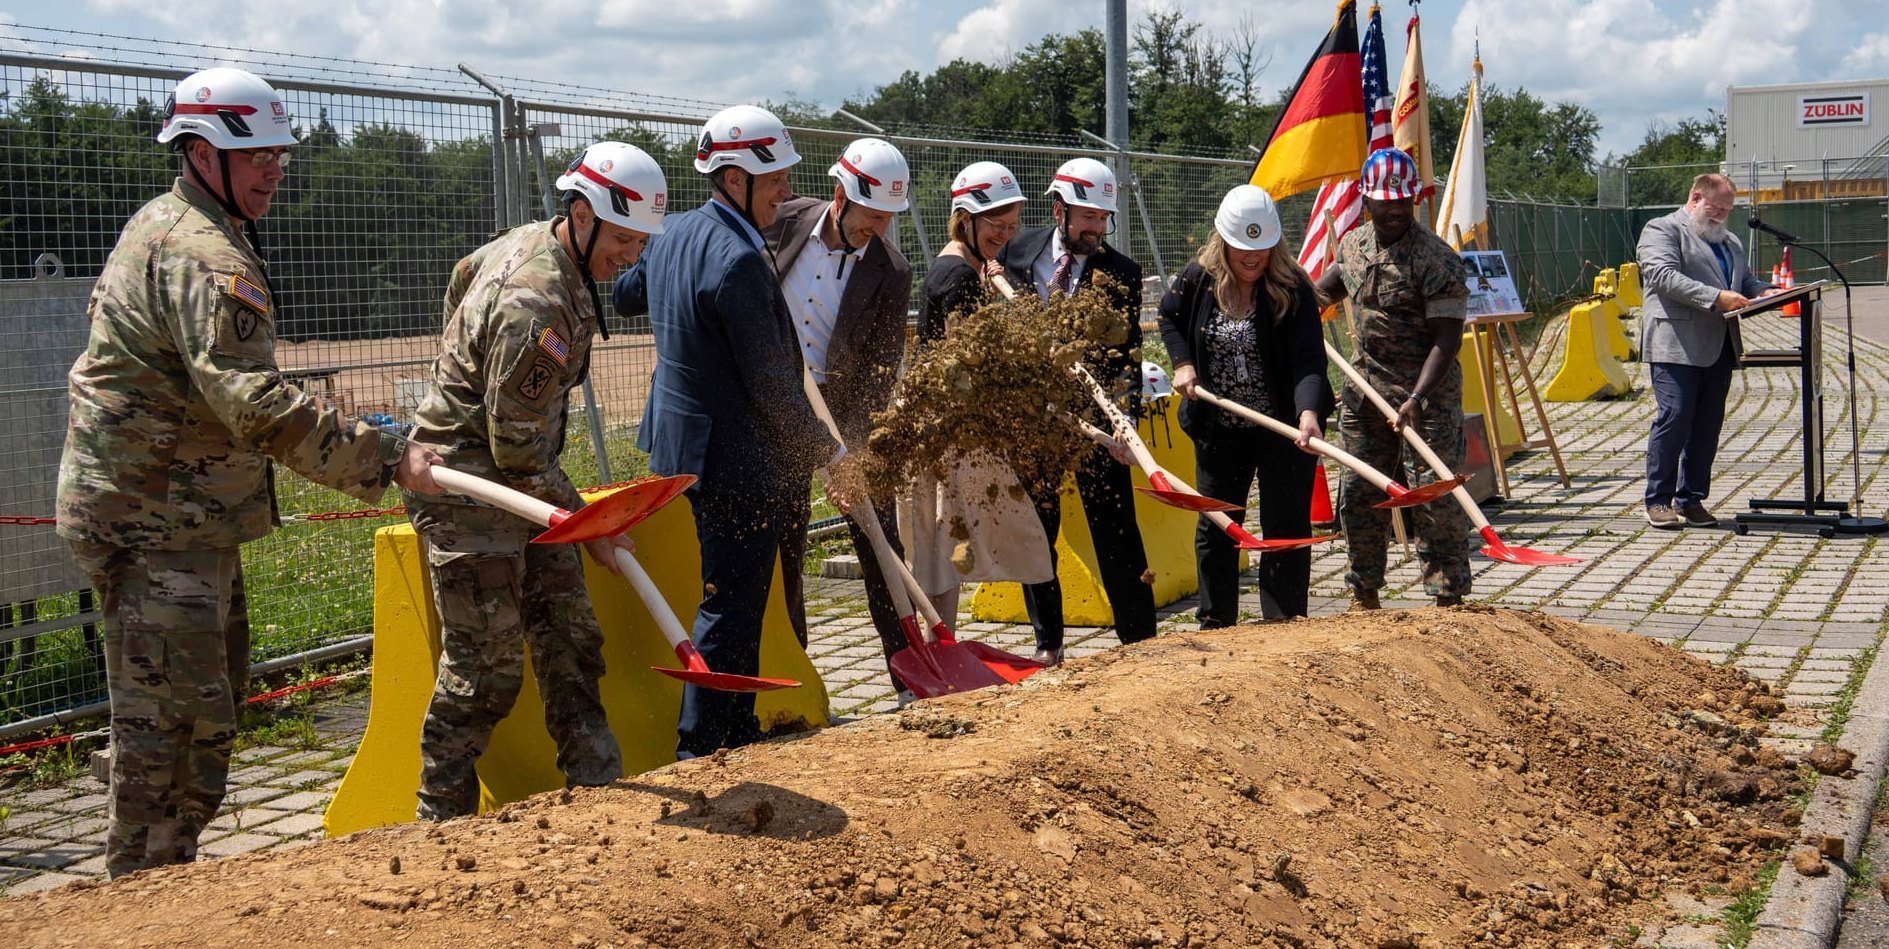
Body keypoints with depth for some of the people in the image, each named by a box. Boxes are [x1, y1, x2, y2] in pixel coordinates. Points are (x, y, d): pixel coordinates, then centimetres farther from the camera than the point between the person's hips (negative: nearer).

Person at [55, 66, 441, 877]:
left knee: (213, 698, 18)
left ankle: (165, 872, 29)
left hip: (187, 513, 11)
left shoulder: (162, 227, 15)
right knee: (175, 711, -7)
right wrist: (383, 459, -31)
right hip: (154, 522, -11)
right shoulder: (205, 256, -20)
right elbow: (255, 402, -31)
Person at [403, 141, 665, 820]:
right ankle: (441, 821, 6)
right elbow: (519, 452, -24)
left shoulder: (534, 239, 2)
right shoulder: (537, 309, -28)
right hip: (467, 491, -10)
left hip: (516, 484, 10)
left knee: (571, 638, 10)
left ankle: (597, 788, 18)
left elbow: (463, 275, 24)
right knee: (486, 669, -6)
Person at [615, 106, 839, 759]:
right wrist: (828, 452, -10)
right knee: (730, 602, -3)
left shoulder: (676, 232, 6)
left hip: (689, 440, 10)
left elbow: (625, 294, 26)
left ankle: (738, 730, 30)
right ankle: (702, 748, 3)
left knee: (735, 598, 20)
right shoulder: (740, 262, -23)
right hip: (737, 457, -10)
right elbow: (771, 387, -21)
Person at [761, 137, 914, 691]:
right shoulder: (785, 222, -7)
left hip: (847, 410, -2)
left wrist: (855, 446, -23)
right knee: (782, 540, 7)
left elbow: (881, 369, -14)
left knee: (877, 535, -2)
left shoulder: (891, 273, -12)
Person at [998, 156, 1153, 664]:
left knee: (1116, 532, 1)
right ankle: (1048, 642, 22)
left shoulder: (1121, 273, -7)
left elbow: (1126, 357, -11)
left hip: (1095, 413, -2)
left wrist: (1124, 419, -25)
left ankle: (1139, 639, 10)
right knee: (1034, 531, 9)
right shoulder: (1017, 254, 0)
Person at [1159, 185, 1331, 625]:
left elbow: (1308, 359, -28)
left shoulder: (1292, 287, -18)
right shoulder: (1198, 279, -6)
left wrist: (1309, 413, -45)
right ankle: (1215, 626, 26)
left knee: (1285, 530, 2)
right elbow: (1169, 316, 16)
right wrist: (1182, 363, -1)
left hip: (1283, 427, -4)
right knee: (1214, 528, 13)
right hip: (1219, 428, 4)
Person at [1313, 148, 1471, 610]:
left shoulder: (1437, 259, -15)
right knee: (1359, 494, 10)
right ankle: (1364, 594, 22)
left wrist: (1417, 398, -30)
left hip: (1428, 394, -6)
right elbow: (1332, 284, 30)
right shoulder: (1352, 245, 5)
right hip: (1366, 389, 6)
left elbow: (1446, 338, -20)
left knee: (1436, 498, -6)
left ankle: (1449, 597, 2)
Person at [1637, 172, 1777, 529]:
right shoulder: (1662, 230, 1)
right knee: (1674, 420, -11)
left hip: (1718, 349, 8)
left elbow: (1746, 280, 29)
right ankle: (1658, 502, -4)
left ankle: (1691, 500, 12)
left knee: (1708, 426, 6)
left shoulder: (1731, 242, 28)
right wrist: (1716, 297, -22)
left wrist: (1764, 291, 4)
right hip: (1676, 348, -8)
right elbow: (1665, 276, -14)